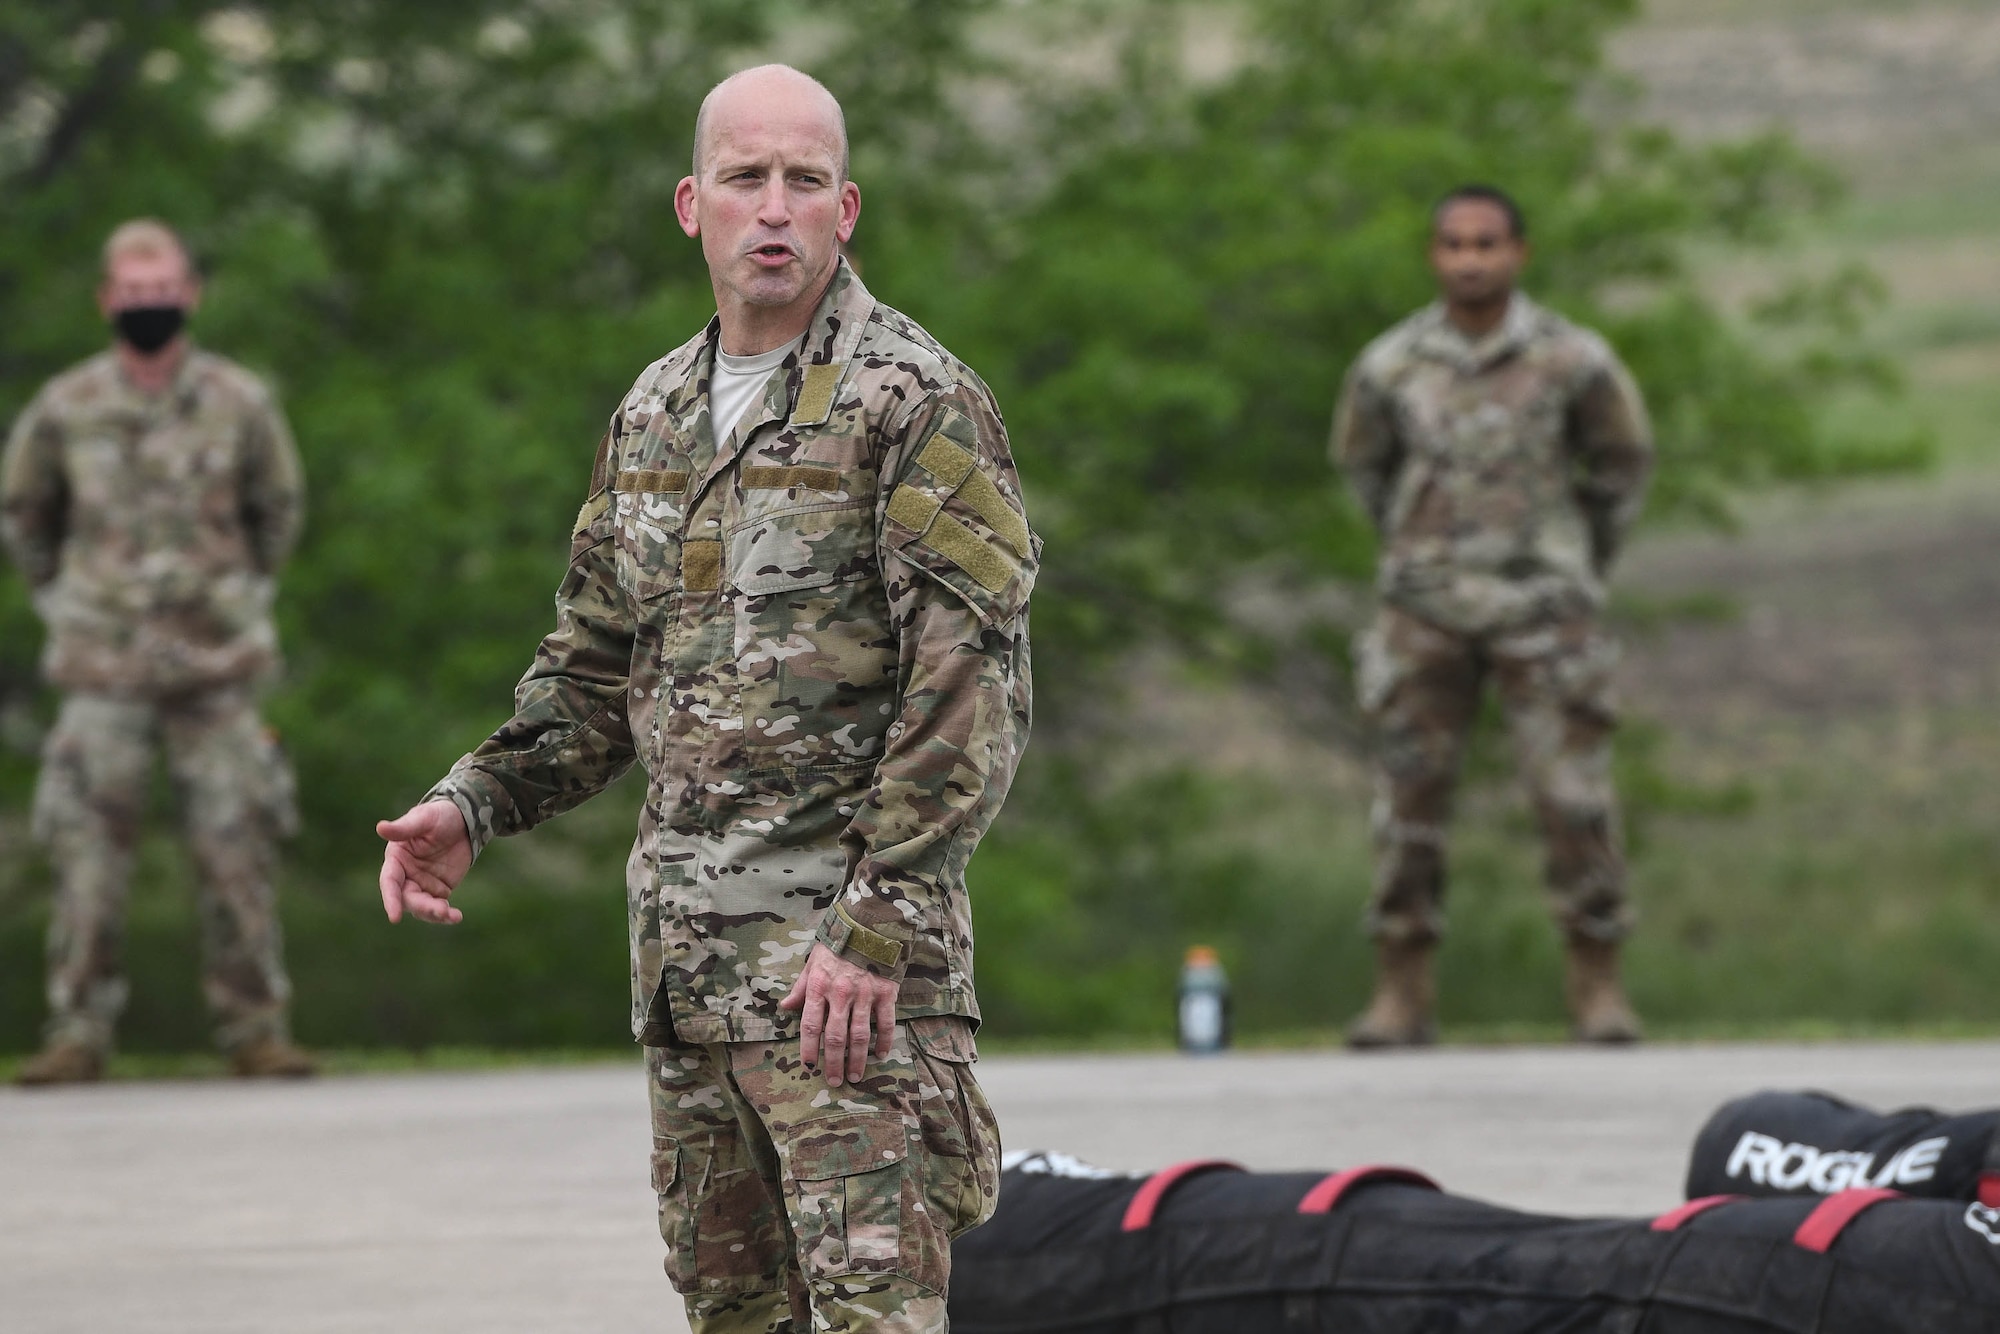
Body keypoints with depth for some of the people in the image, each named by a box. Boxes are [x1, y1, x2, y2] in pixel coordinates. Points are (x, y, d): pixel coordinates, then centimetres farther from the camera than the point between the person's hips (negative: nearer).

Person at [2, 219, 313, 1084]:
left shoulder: (240, 404, 0)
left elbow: (278, 509, 17)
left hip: (217, 666, 0)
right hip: (103, 670, 0)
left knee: (237, 851, -1)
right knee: (88, 853, -3)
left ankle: (256, 1029, 6)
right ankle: (78, 1034, 1)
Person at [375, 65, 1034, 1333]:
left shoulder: (918, 403, -9)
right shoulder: (654, 414, 15)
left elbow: (973, 689, -14)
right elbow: (598, 664, 24)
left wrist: (874, 928, -20)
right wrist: (474, 805, 8)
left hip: (849, 949, -8)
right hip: (683, 944, 8)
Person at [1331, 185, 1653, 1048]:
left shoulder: (1572, 360, -6)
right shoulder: (1390, 367, -2)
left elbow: (1623, 461, 11)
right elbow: (1360, 458, 19)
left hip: (1541, 611, -1)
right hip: (1426, 611, 1)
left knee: (1574, 799, -7)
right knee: (1409, 801, -1)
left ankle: (1598, 987, 3)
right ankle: (1402, 994, 6)